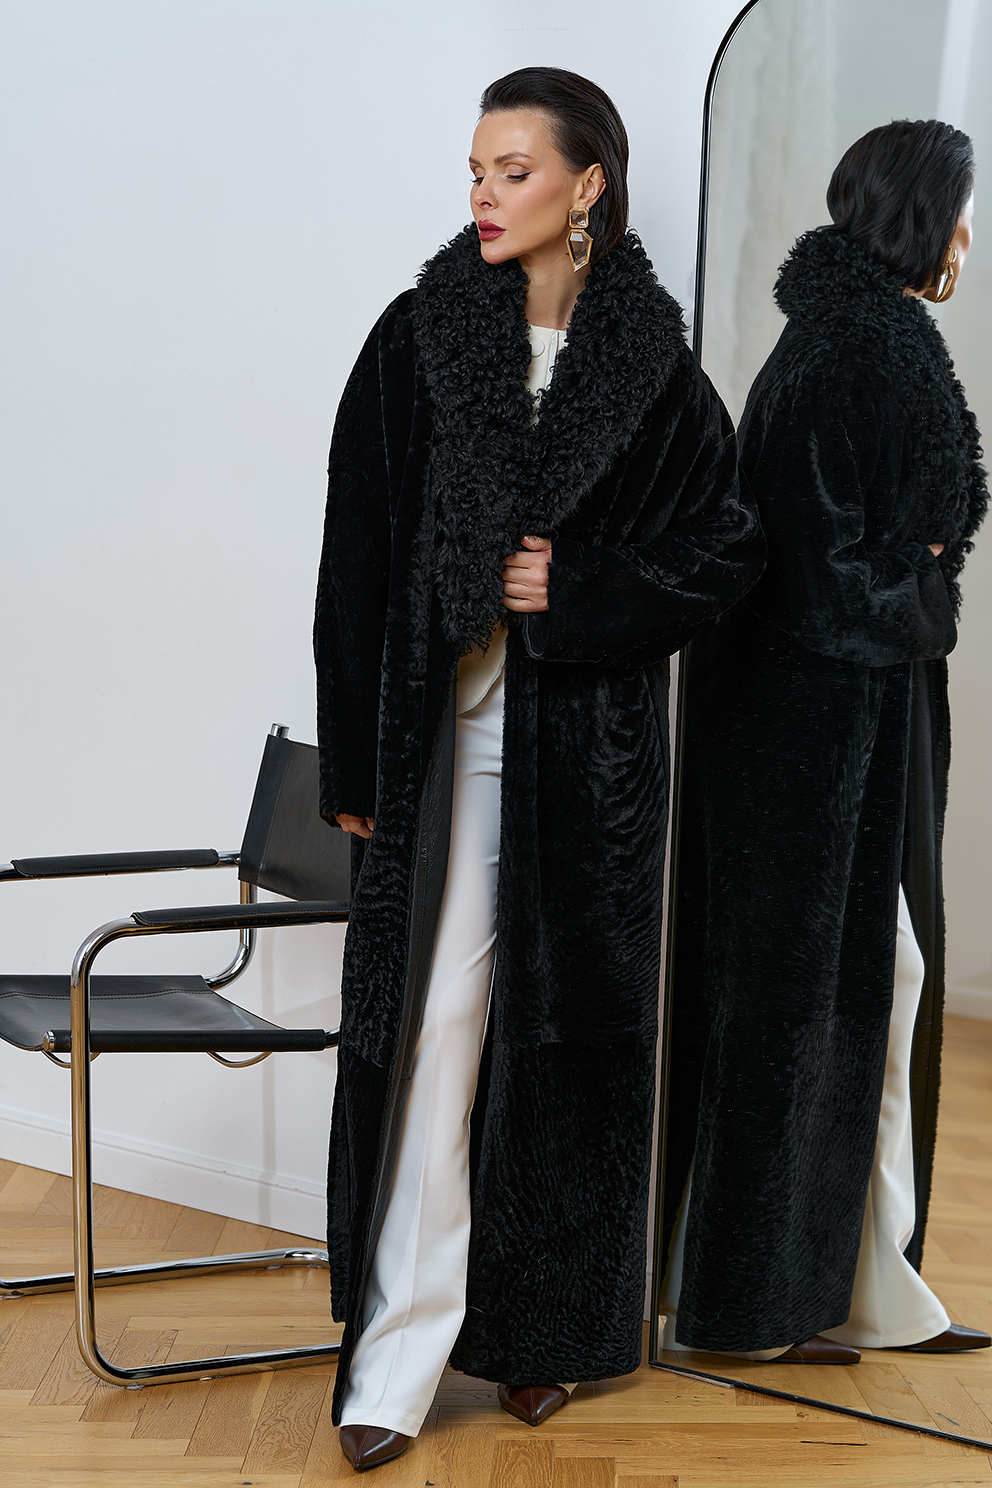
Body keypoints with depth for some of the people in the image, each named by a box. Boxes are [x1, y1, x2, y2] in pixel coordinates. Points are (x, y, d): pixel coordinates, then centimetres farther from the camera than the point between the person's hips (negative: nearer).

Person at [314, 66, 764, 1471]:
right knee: (434, 1028, -3)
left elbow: (731, 538, 6)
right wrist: (353, 762, -4)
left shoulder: (651, 358, 2)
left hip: (590, 745, 1)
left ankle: (547, 1325, 24)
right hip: (444, 734, 0)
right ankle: (399, 1356, 6)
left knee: (572, 1023, 8)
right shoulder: (418, 337, 1)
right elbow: (360, 555, -1)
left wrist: (582, 594, -10)